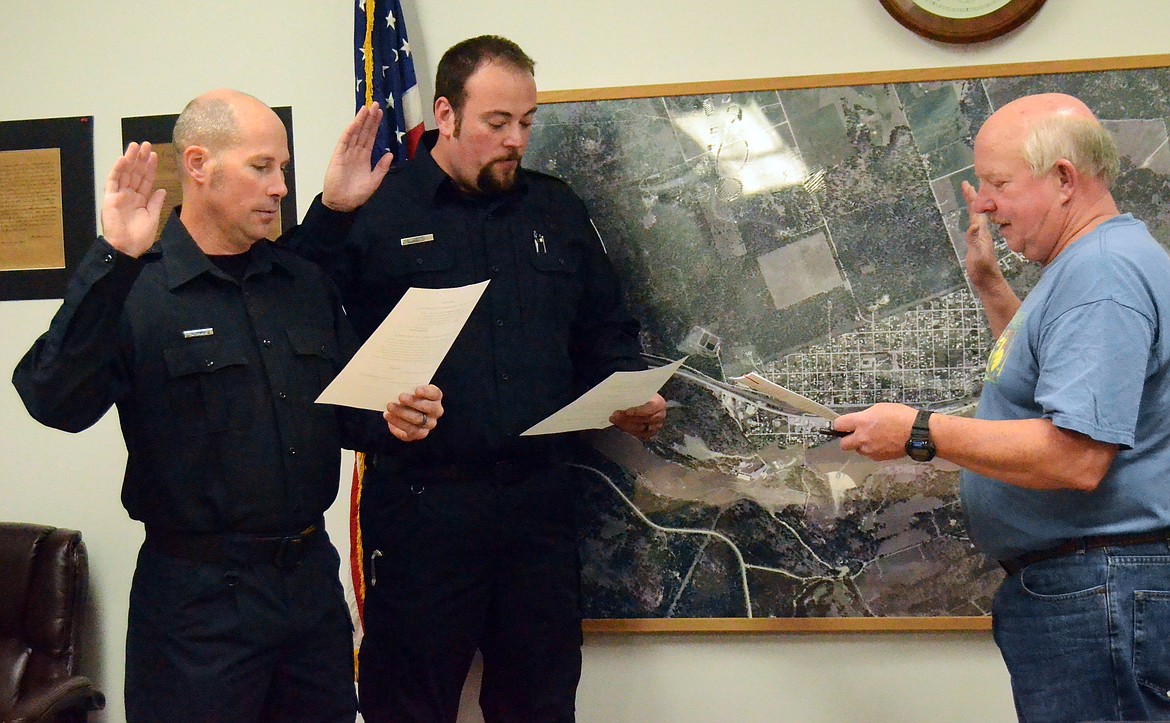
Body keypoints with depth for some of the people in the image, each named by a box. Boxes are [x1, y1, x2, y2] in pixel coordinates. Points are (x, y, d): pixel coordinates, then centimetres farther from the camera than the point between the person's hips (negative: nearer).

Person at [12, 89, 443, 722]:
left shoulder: (305, 283, 12)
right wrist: (113, 261, -30)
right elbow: (57, 403, -25)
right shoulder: (131, 290, -8)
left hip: (313, 579, 6)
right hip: (198, 594, -6)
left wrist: (392, 421, -4)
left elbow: (345, 410, 19)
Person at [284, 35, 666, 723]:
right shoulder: (376, 208, -4)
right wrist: (331, 213, -22)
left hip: (539, 498, 5)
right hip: (421, 503, -4)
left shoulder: (558, 209, 13)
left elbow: (607, 330, 20)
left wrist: (633, 396, 2)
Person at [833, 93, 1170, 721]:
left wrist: (920, 433, -21)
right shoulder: (1088, 264, 16)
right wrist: (988, 283, 22)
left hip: (1097, 593, -11)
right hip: (1062, 586, 11)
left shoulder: (1102, 274, -20)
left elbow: (1077, 458, -29)